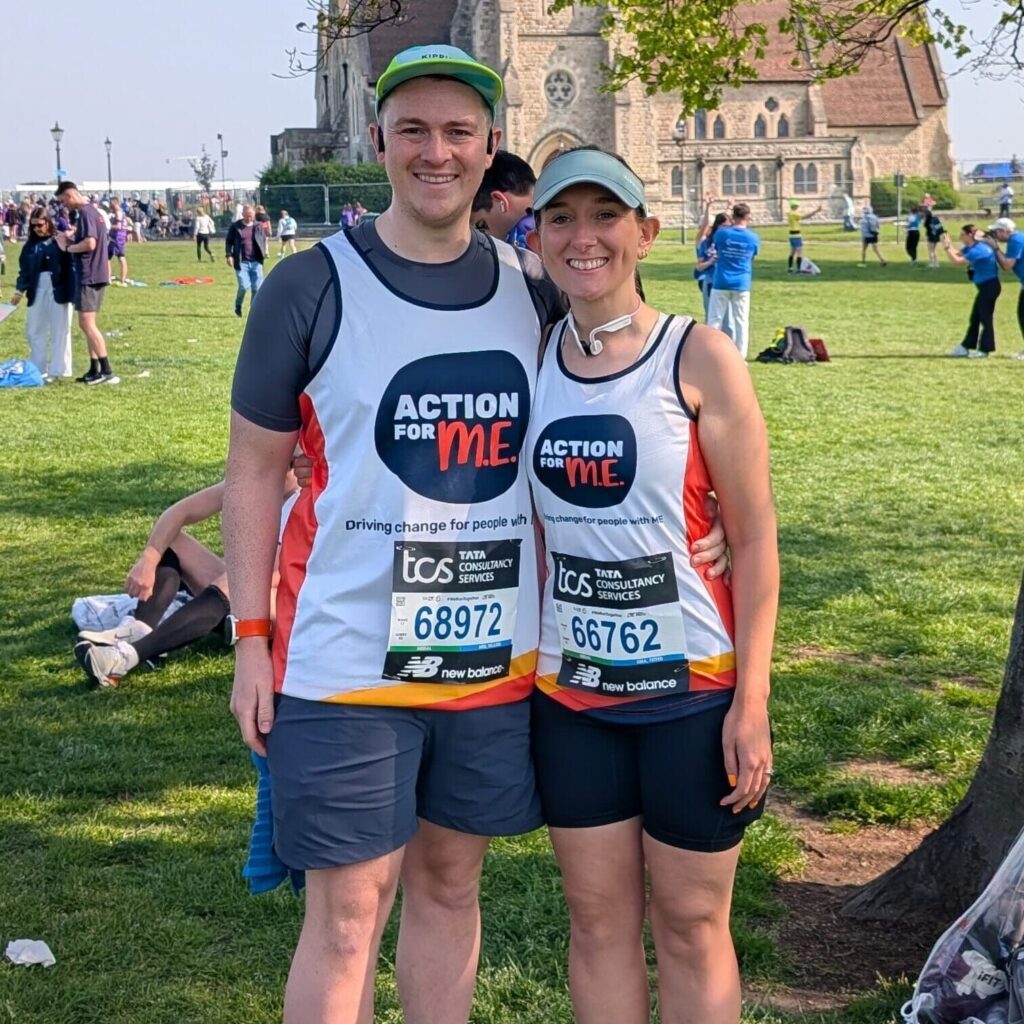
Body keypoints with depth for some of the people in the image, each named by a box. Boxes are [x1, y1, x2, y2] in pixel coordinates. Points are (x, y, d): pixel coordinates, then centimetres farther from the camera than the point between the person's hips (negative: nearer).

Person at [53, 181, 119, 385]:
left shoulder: (85, 213, -14)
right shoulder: (93, 211, 16)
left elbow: (90, 243, -25)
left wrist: (68, 247, -9)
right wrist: (70, 242, 10)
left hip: (88, 276, -10)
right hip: (96, 275, 10)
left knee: (87, 323, -10)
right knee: (88, 324, 14)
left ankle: (107, 371, -13)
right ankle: (95, 369, 16)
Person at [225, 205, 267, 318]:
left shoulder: (258, 227, 9)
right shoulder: (235, 227, 3)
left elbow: (264, 240, 20)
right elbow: (228, 241, 7)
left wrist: (264, 251, 7)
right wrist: (229, 255, -4)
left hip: (256, 262, 2)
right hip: (241, 262, -2)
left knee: (257, 287, -2)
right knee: (244, 286, -11)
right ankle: (238, 306, 15)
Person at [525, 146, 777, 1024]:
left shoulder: (698, 358, -8)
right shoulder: (533, 360, 3)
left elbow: (755, 540, -7)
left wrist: (752, 702, -12)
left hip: (692, 689, -3)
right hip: (570, 694, 4)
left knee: (691, 924, 9)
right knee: (599, 919, 13)